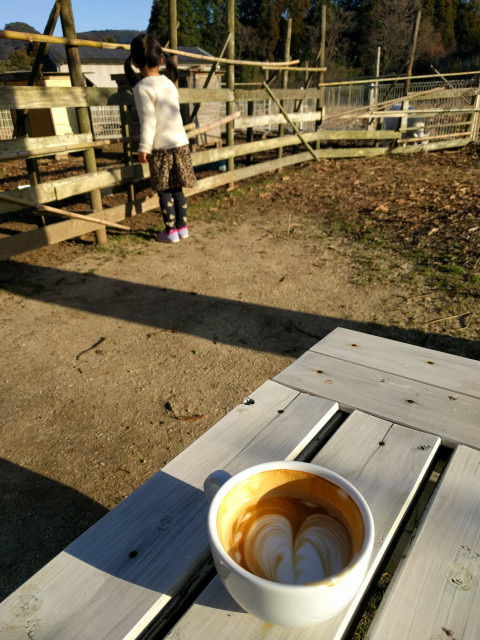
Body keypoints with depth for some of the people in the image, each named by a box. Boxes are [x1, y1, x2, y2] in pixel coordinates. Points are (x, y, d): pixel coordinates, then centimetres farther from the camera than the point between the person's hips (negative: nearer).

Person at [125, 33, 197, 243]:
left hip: (161, 148, -6)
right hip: (181, 143, 6)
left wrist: (144, 148, -11)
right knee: (177, 188, 13)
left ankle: (170, 231, 6)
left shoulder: (142, 87, -11)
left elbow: (148, 121, -16)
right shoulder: (169, 83, 8)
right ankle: (182, 226, 19)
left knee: (164, 191, 2)